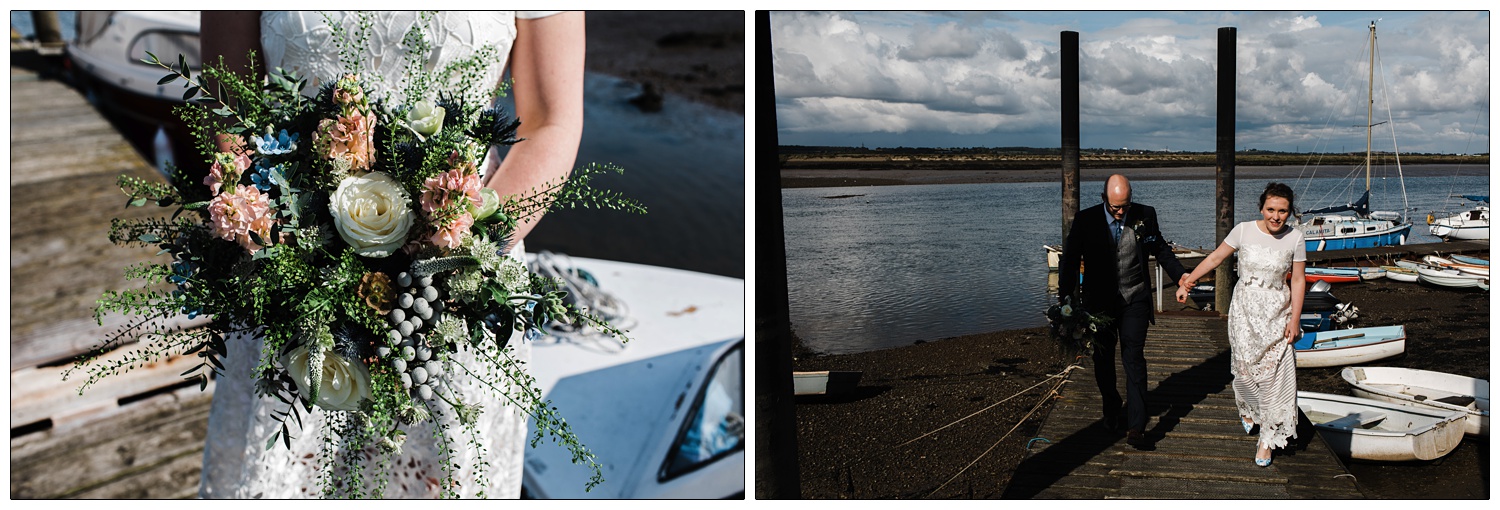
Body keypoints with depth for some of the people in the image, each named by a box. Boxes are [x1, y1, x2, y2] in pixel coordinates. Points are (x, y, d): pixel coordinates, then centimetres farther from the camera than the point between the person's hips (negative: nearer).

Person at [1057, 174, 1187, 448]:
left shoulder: (1145, 215, -4)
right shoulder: (1085, 220, -8)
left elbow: (1161, 249, 11)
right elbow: (1069, 259, -6)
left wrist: (1181, 274, -1)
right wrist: (1065, 299, -14)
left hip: (1134, 302, -1)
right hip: (1099, 302, 1)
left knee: (1134, 362, -9)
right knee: (1103, 361, 14)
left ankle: (1136, 427, -9)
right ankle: (1111, 411, 37)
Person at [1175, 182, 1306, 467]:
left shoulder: (1295, 238, -5)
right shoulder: (1244, 231, -6)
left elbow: (1298, 281, 0)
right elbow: (1215, 258, 4)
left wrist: (1294, 320, -4)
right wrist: (1187, 281, 4)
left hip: (1277, 314, 0)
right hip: (1244, 310, 1)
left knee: (1273, 374, -7)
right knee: (1245, 368, 3)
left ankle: (1267, 440, 2)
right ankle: (1247, 410, 38)